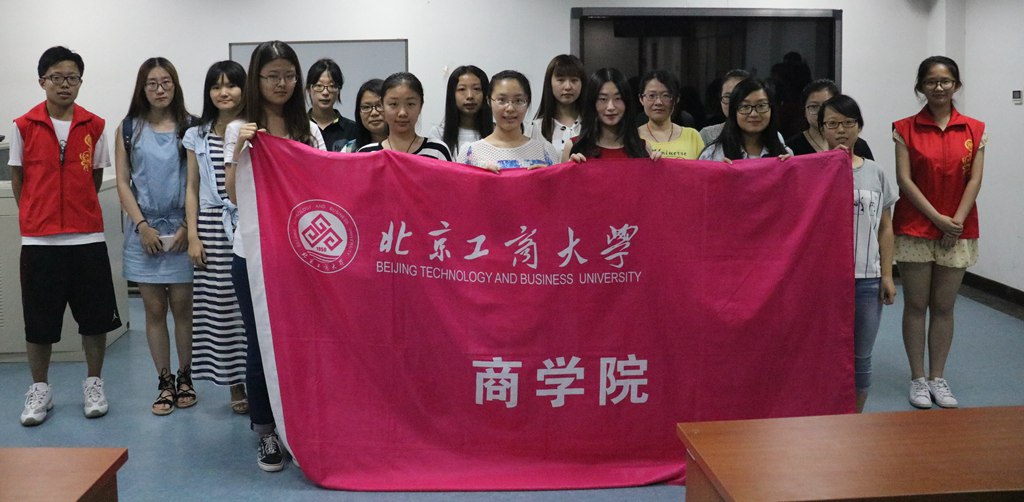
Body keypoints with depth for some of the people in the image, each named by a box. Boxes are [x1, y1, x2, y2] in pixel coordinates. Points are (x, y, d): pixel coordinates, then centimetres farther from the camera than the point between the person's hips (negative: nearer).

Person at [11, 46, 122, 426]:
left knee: (95, 317, 6)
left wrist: (78, 210, 8)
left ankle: (93, 384, 23)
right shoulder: (24, 127, -1)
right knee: (39, 322, 6)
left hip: (87, 237, 1)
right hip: (38, 238, -1)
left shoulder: (95, 127, 3)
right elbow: (17, 179, 6)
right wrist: (36, 216, 6)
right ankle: (40, 390, 22)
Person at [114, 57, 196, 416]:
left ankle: (185, 378, 16)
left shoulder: (190, 127, 3)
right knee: (154, 308, 5)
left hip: (182, 228, -1)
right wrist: (142, 226, -7)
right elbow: (122, 182, 4)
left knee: (182, 305, 2)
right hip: (143, 229, 1)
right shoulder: (129, 128, 7)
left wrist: (188, 226, -9)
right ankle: (165, 383, 14)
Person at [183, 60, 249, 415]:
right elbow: (192, 189, 11)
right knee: (220, 305, 1)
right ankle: (236, 384, 12)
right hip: (212, 228, 2)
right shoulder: (197, 136, 11)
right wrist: (193, 236, 4)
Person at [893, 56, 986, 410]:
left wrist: (956, 221, -12)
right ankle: (918, 379, 12)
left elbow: (974, 180, -1)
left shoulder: (974, 130, 4)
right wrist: (937, 218, -14)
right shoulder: (906, 129, -1)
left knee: (944, 307, 7)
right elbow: (904, 179, -7)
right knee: (916, 306, 3)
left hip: (958, 232, 2)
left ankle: (938, 378, 18)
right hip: (914, 230, -2)